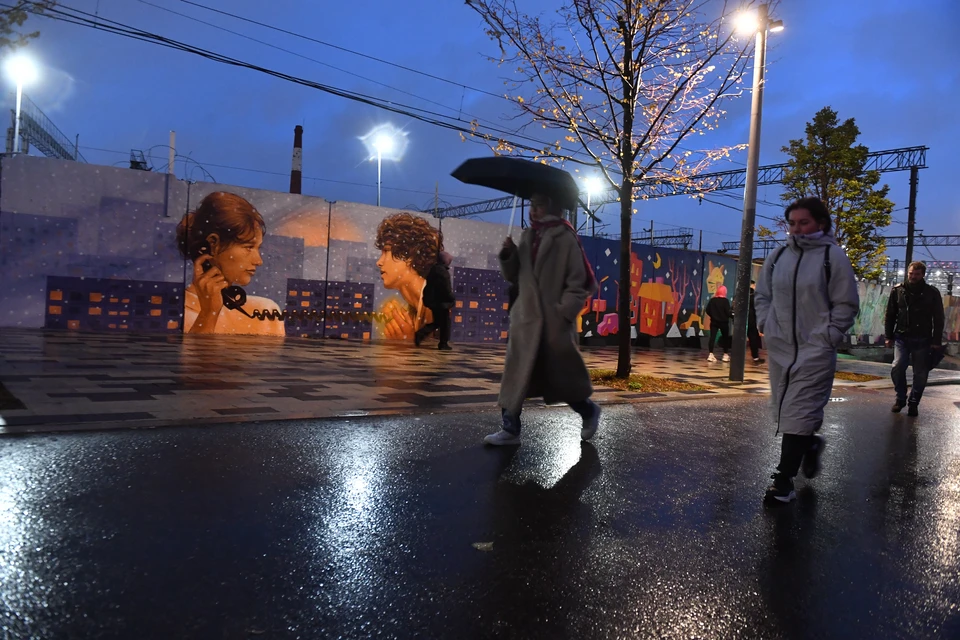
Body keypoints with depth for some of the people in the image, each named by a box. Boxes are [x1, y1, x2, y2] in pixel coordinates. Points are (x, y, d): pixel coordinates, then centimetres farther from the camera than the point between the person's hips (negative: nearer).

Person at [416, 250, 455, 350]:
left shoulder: (433, 270, 12)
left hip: (432, 301, 9)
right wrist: (453, 298, -4)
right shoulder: (443, 272, -17)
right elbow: (447, 290, -19)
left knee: (437, 322, 17)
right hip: (441, 302, -9)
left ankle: (420, 334, 0)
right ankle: (443, 344, 9)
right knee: (445, 323, 5)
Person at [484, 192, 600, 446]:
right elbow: (514, 276, 14)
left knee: (561, 376, 6)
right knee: (516, 374, 0)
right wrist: (508, 256, -4)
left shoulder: (565, 238, -8)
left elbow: (580, 282, -10)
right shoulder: (527, 236, 12)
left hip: (554, 321, -6)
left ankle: (589, 411, 32)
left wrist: (564, 312, -16)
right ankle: (510, 429, 6)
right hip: (526, 318, 6)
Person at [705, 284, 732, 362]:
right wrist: (732, 315, 4)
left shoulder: (712, 300, 2)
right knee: (725, 338, 10)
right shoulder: (725, 300, -11)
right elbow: (728, 312, -14)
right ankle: (725, 355, 13)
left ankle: (711, 355, -7)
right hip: (723, 322, -3)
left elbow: (708, 311, 3)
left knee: (712, 337, 0)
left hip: (714, 321, 3)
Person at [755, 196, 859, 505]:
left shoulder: (833, 256, -4)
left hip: (815, 350, -5)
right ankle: (810, 444, 43)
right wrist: (765, 324, 6)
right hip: (779, 347, 5)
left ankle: (784, 479, -2)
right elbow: (763, 295, 19)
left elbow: (846, 304, -2)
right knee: (784, 408, 14)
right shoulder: (777, 256, 9)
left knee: (798, 412, -8)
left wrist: (828, 336, -9)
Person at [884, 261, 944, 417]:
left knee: (920, 374, 3)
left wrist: (937, 341, -2)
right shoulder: (898, 291, 3)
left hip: (922, 340, 0)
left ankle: (913, 403, 18)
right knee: (897, 368, -13)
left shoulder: (932, 293, 1)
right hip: (902, 338, 0)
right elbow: (890, 315, 7)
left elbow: (938, 319, 3)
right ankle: (901, 398, 8)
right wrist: (889, 336, 3)